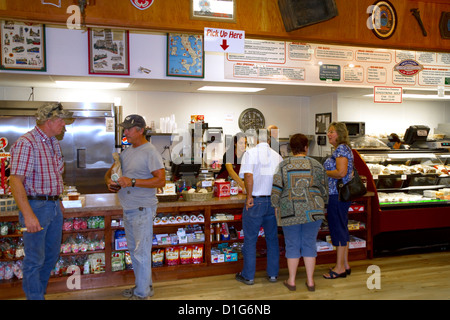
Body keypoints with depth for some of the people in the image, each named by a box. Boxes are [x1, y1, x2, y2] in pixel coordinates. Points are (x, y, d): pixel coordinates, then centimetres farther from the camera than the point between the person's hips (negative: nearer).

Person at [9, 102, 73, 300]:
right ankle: (35, 297, 17)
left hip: (54, 205, 9)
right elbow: (15, 181, -23)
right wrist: (28, 215, -28)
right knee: (35, 259, 3)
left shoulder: (53, 143, 11)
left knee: (52, 254, 18)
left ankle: (39, 292, 35)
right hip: (36, 206, -9)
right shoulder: (26, 143, -17)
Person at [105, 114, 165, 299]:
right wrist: (109, 181, 0)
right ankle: (144, 286, 32)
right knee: (134, 250, 17)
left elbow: (161, 180, -21)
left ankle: (141, 294, 9)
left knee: (141, 253, -3)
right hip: (127, 209, 9)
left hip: (142, 209, -9)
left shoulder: (150, 152, -13)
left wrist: (132, 182, -24)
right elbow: (110, 172, 23)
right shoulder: (126, 152, 13)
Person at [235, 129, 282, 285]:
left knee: (250, 240, 6)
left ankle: (248, 276, 15)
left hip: (255, 202, -4)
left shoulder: (251, 153, -6)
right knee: (272, 239, 15)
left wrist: (249, 196, -13)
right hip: (274, 202, 4)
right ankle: (273, 274, 24)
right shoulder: (277, 156, 6)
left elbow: (248, 175, -20)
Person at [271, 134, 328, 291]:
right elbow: (324, 189, 9)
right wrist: (321, 205, 22)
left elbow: (276, 189, -5)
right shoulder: (316, 165, 2)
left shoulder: (284, 165, -3)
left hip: (290, 212, -1)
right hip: (313, 211, 1)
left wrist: (276, 206, 7)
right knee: (309, 243, 11)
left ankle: (291, 281, 18)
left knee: (292, 245, 9)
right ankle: (310, 281, 18)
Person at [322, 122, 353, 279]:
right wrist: (325, 171, 15)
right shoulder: (342, 148, 18)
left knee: (337, 228, -4)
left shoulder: (341, 148, -13)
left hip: (337, 195, -11)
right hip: (342, 194, 11)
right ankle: (345, 265, 23)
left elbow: (341, 172, -24)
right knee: (342, 229, 14)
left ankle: (339, 268, 4)